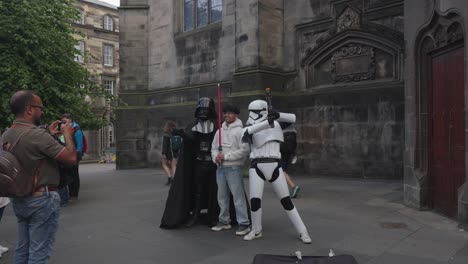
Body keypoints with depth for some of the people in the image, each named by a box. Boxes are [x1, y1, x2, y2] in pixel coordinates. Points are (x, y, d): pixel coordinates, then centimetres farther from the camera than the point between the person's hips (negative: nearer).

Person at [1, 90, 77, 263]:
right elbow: (71, 158, -19)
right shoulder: (38, 134, -22)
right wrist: (67, 134, -4)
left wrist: (48, 134, 17)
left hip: (19, 199, 9)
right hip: (42, 199, -8)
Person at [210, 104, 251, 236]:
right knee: (222, 196, 14)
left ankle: (244, 224, 0)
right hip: (220, 167, 7)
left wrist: (226, 156, -15)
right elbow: (214, 147, 18)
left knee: (238, 195, -6)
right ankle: (224, 221, 27)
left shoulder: (240, 131, -7)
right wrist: (215, 157, -4)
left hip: (233, 168, -7)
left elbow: (244, 150, -15)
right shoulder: (220, 131, 13)